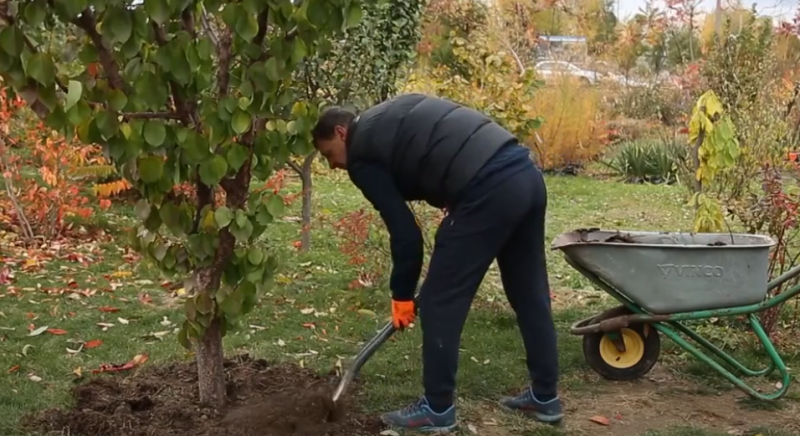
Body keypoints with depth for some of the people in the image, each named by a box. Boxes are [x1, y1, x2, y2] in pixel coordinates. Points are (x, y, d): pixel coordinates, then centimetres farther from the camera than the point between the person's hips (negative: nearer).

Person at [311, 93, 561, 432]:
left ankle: (437, 410, 17)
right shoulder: (389, 117, 27)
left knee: (440, 303, 5)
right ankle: (545, 398, 31)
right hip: (526, 172, 9)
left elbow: (404, 231, 0)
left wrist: (402, 294, 12)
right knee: (531, 294, 19)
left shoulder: (361, 153, 3)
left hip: (488, 191, -9)